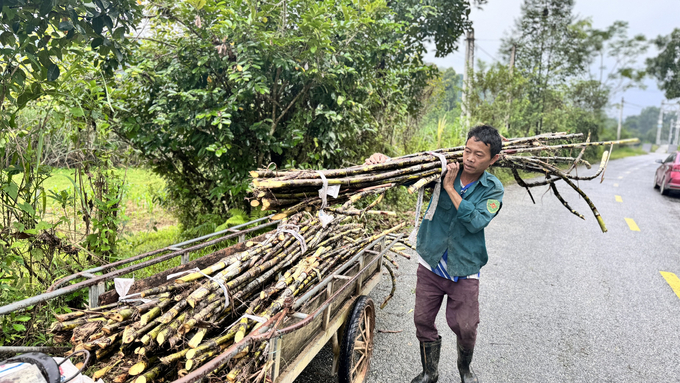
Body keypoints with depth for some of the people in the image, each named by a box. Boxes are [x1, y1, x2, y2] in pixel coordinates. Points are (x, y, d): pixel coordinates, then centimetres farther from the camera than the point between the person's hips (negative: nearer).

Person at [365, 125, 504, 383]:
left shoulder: (493, 189, -7)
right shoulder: (444, 171, -4)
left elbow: (476, 222, -21)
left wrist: (450, 188, -23)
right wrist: (383, 161, -28)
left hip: (464, 272, -2)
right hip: (431, 265, 2)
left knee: (465, 326, 2)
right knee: (423, 320, 8)